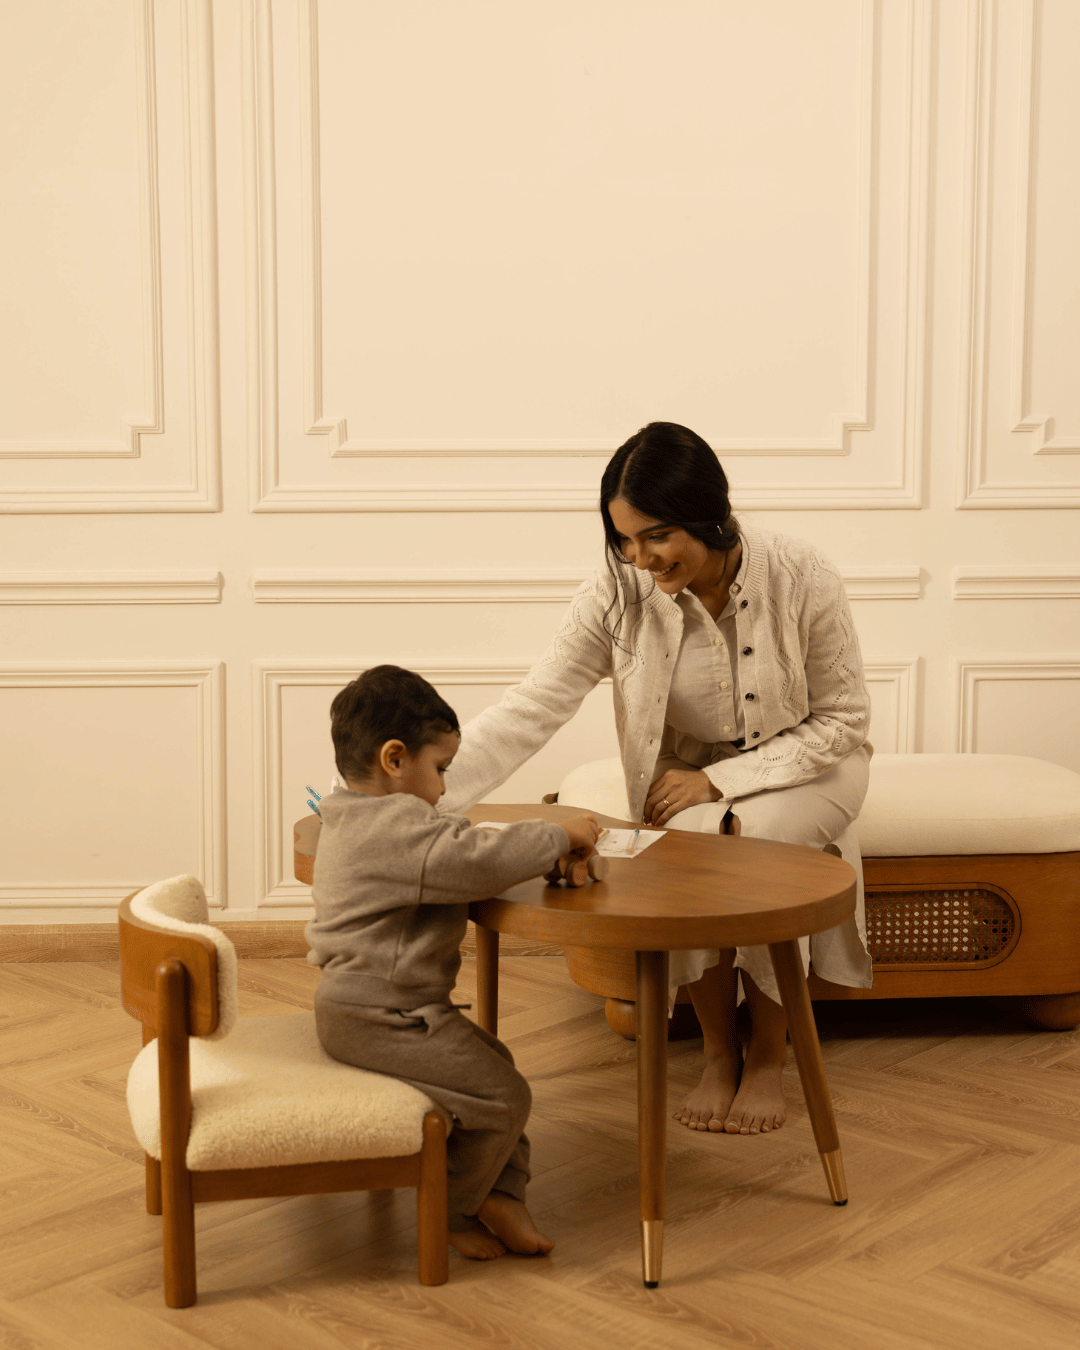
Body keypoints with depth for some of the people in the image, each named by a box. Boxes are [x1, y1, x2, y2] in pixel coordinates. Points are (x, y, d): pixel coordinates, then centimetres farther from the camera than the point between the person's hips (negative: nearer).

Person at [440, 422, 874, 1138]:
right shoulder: (619, 595, -17)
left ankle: (769, 1058, -9)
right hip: (692, 772, 2)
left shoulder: (802, 578, -22)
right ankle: (719, 1054, -7)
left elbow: (843, 721, -13)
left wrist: (721, 781, -22)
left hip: (807, 765, -2)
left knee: (752, 839, -32)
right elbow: (531, 708, -22)